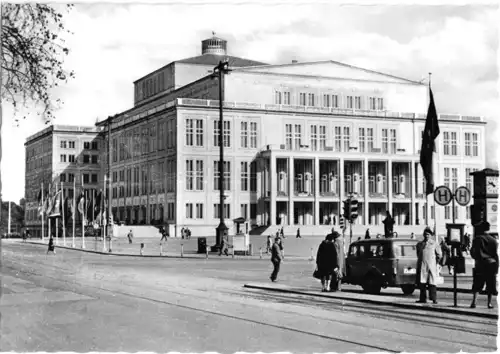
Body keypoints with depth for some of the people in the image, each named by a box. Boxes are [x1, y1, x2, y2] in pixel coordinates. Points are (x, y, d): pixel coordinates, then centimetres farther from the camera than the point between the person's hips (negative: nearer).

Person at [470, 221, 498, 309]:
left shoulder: (477, 239, -3)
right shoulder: (494, 240, 3)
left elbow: (473, 253, -3)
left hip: (480, 265, -1)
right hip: (492, 264, 1)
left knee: (477, 285, 4)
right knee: (490, 285, 9)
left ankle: (474, 301, -8)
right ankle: (489, 303, 8)